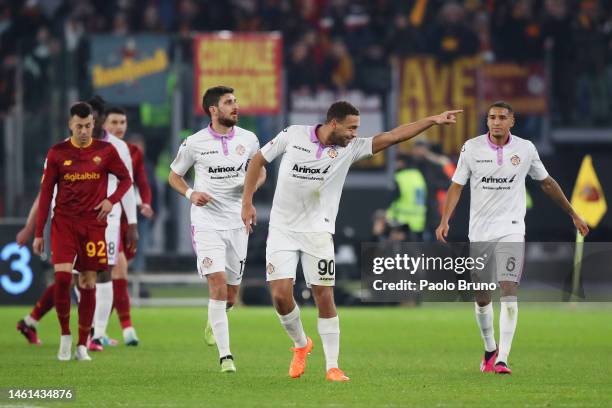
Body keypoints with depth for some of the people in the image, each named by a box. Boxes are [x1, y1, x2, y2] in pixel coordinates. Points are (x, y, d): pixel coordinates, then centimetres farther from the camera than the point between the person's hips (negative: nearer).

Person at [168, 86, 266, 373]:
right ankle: (224, 355, -15)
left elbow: (260, 171, 18)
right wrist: (190, 194, -11)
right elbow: (174, 175, 9)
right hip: (206, 222, -3)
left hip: (237, 222, 3)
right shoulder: (195, 143, -4)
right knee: (218, 282, -18)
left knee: (231, 293, 8)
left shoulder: (248, 139, 3)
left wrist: (252, 185, -5)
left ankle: (214, 321, 44)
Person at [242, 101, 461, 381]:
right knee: (281, 294, -10)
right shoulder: (293, 135, -5)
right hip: (282, 229, -1)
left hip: (318, 232, 1)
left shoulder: (350, 148, -2)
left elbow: (392, 136, -8)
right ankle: (301, 345, 19)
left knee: (324, 297, -4)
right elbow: (258, 160, 6)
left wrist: (433, 121, -15)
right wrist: (247, 203, 2)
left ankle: (332, 367, 3)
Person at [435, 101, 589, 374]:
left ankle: (502, 358, -18)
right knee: (482, 297, 7)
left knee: (508, 291, -16)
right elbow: (457, 185, 2)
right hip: (479, 231, 1)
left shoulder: (525, 149, 1)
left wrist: (573, 215, 19)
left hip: (511, 229, -1)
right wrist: (445, 221, -12)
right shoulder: (472, 148, -1)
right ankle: (490, 349, 30)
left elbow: (547, 183, 14)